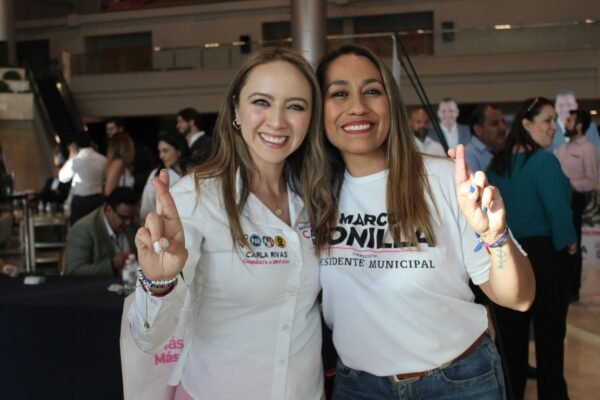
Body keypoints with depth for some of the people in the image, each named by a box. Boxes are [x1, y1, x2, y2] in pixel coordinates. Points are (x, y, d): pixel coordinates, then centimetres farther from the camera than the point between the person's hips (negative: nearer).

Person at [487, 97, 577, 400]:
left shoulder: (496, 163, 4)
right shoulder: (544, 161, -16)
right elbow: (557, 209, -21)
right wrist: (568, 241, -5)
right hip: (544, 255, -6)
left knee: (509, 332, 13)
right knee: (549, 333, 5)